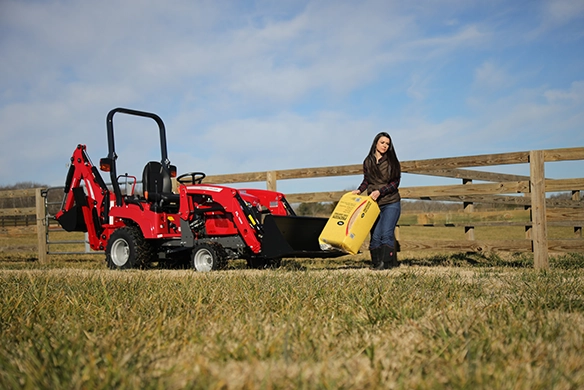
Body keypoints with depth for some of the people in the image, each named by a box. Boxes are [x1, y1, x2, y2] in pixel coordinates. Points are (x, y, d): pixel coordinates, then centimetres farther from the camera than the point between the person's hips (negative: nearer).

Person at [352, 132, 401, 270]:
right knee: (375, 235, -1)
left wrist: (380, 191, -16)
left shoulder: (392, 161, 0)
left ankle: (386, 262, -9)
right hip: (374, 204, 3)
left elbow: (395, 182, -4)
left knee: (386, 233, -12)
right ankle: (376, 262, 5)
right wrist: (359, 190, -1)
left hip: (391, 203, -2)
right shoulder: (368, 162, 7)